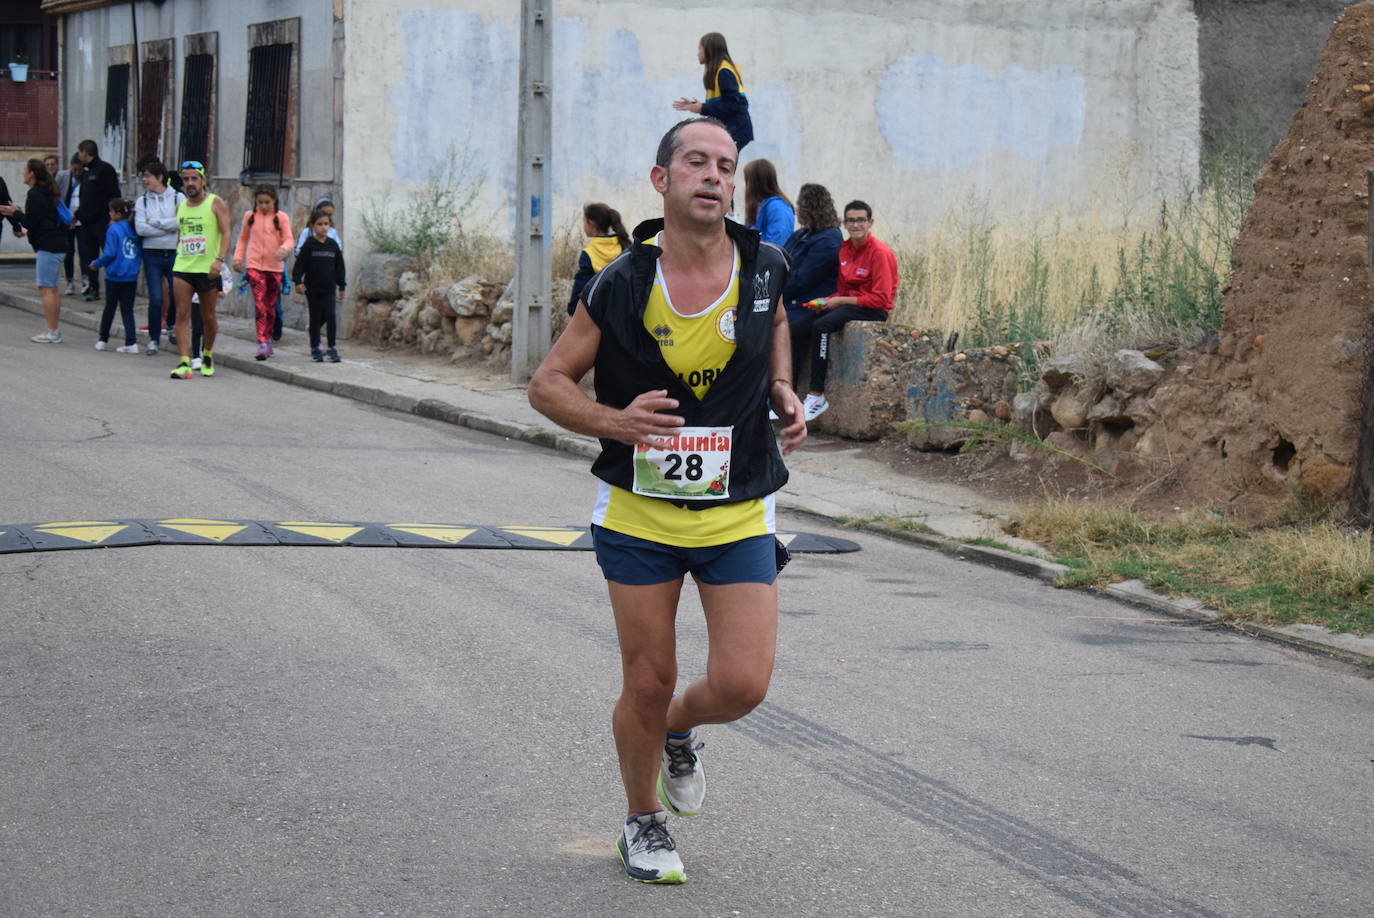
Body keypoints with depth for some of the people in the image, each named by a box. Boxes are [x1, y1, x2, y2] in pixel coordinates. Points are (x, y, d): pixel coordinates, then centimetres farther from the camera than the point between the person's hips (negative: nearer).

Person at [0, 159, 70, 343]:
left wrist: (15, 213, -3)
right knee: (51, 289, 15)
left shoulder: (34, 195, -13)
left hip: (47, 247, -10)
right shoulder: (47, 192, 16)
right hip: (56, 244, 10)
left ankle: (52, 333, -10)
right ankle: (55, 329, 18)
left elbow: (31, 222, -17)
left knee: (46, 289, -9)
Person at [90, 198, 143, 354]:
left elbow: (110, 253, -16)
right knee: (127, 309, 6)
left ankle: (102, 339, 22)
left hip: (114, 276, -4)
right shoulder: (134, 230, 4)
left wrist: (96, 263, -1)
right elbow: (141, 252, 8)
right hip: (131, 277, 4)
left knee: (110, 307, 10)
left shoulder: (113, 230, -11)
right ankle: (131, 342, -4)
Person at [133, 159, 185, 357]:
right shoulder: (142, 201, 7)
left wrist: (154, 222, -10)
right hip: (152, 254, 1)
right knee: (156, 299, -5)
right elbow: (140, 229, -6)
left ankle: (172, 325, 29)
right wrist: (168, 227, -9)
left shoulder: (178, 198, 1)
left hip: (174, 253, -1)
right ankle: (154, 337, 6)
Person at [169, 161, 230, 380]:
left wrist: (219, 259, -22)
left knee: (208, 318, 7)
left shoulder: (215, 203, -2)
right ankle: (184, 362, -14)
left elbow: (225, 233, -9)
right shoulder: (181, 207, 13)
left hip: (207, 269, -3)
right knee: (182, 314, -10)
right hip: (182, 268, 3)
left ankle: (207, 355, 31)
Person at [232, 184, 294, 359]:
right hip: (255, 265, -1)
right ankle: (262, 344, -20)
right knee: (259, 304, -13)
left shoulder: (281, 218, 2)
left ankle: (267, 340, 26)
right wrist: (238, 257, 6)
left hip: (274, 266, 1)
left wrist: (284, 249, -25)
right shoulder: (250, 216, 6)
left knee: (270, 306, 11)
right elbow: (243, 238, 16)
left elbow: (288, 239, -3)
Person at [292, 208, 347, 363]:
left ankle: (332, 348, -4)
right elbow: (300, 264, -6)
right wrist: (298, 281, -17)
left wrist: (342, 286, 11)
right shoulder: (309, 245, -3)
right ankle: (315, 349, 16)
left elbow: (339, 267, 11)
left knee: (330, 316, -10)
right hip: (312, 288, -1)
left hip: (328, 288, 1)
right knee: (315, 318, 6)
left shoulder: (333, 245, 4)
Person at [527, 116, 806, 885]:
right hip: (640, 511, -1)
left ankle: (679, 731, 27)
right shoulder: (622, 286, -11)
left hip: (740, 512, 1)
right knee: (647, 683, 4)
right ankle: (644, 822, 30)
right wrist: (614, 422, -22)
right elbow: (548, 383, -3)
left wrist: (783, 395, 2)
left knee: (743, 685, -9)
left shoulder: (764, 268, -5)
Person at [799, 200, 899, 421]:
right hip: (847, 303, 8)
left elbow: (881, 299, -16)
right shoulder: (845, 249, 11)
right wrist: (827, 301, -5)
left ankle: (817, 395, -28)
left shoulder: (879, 252, -12)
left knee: (821, 326, -30)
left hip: (875, 311, -8)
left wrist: (841, 301, -15)